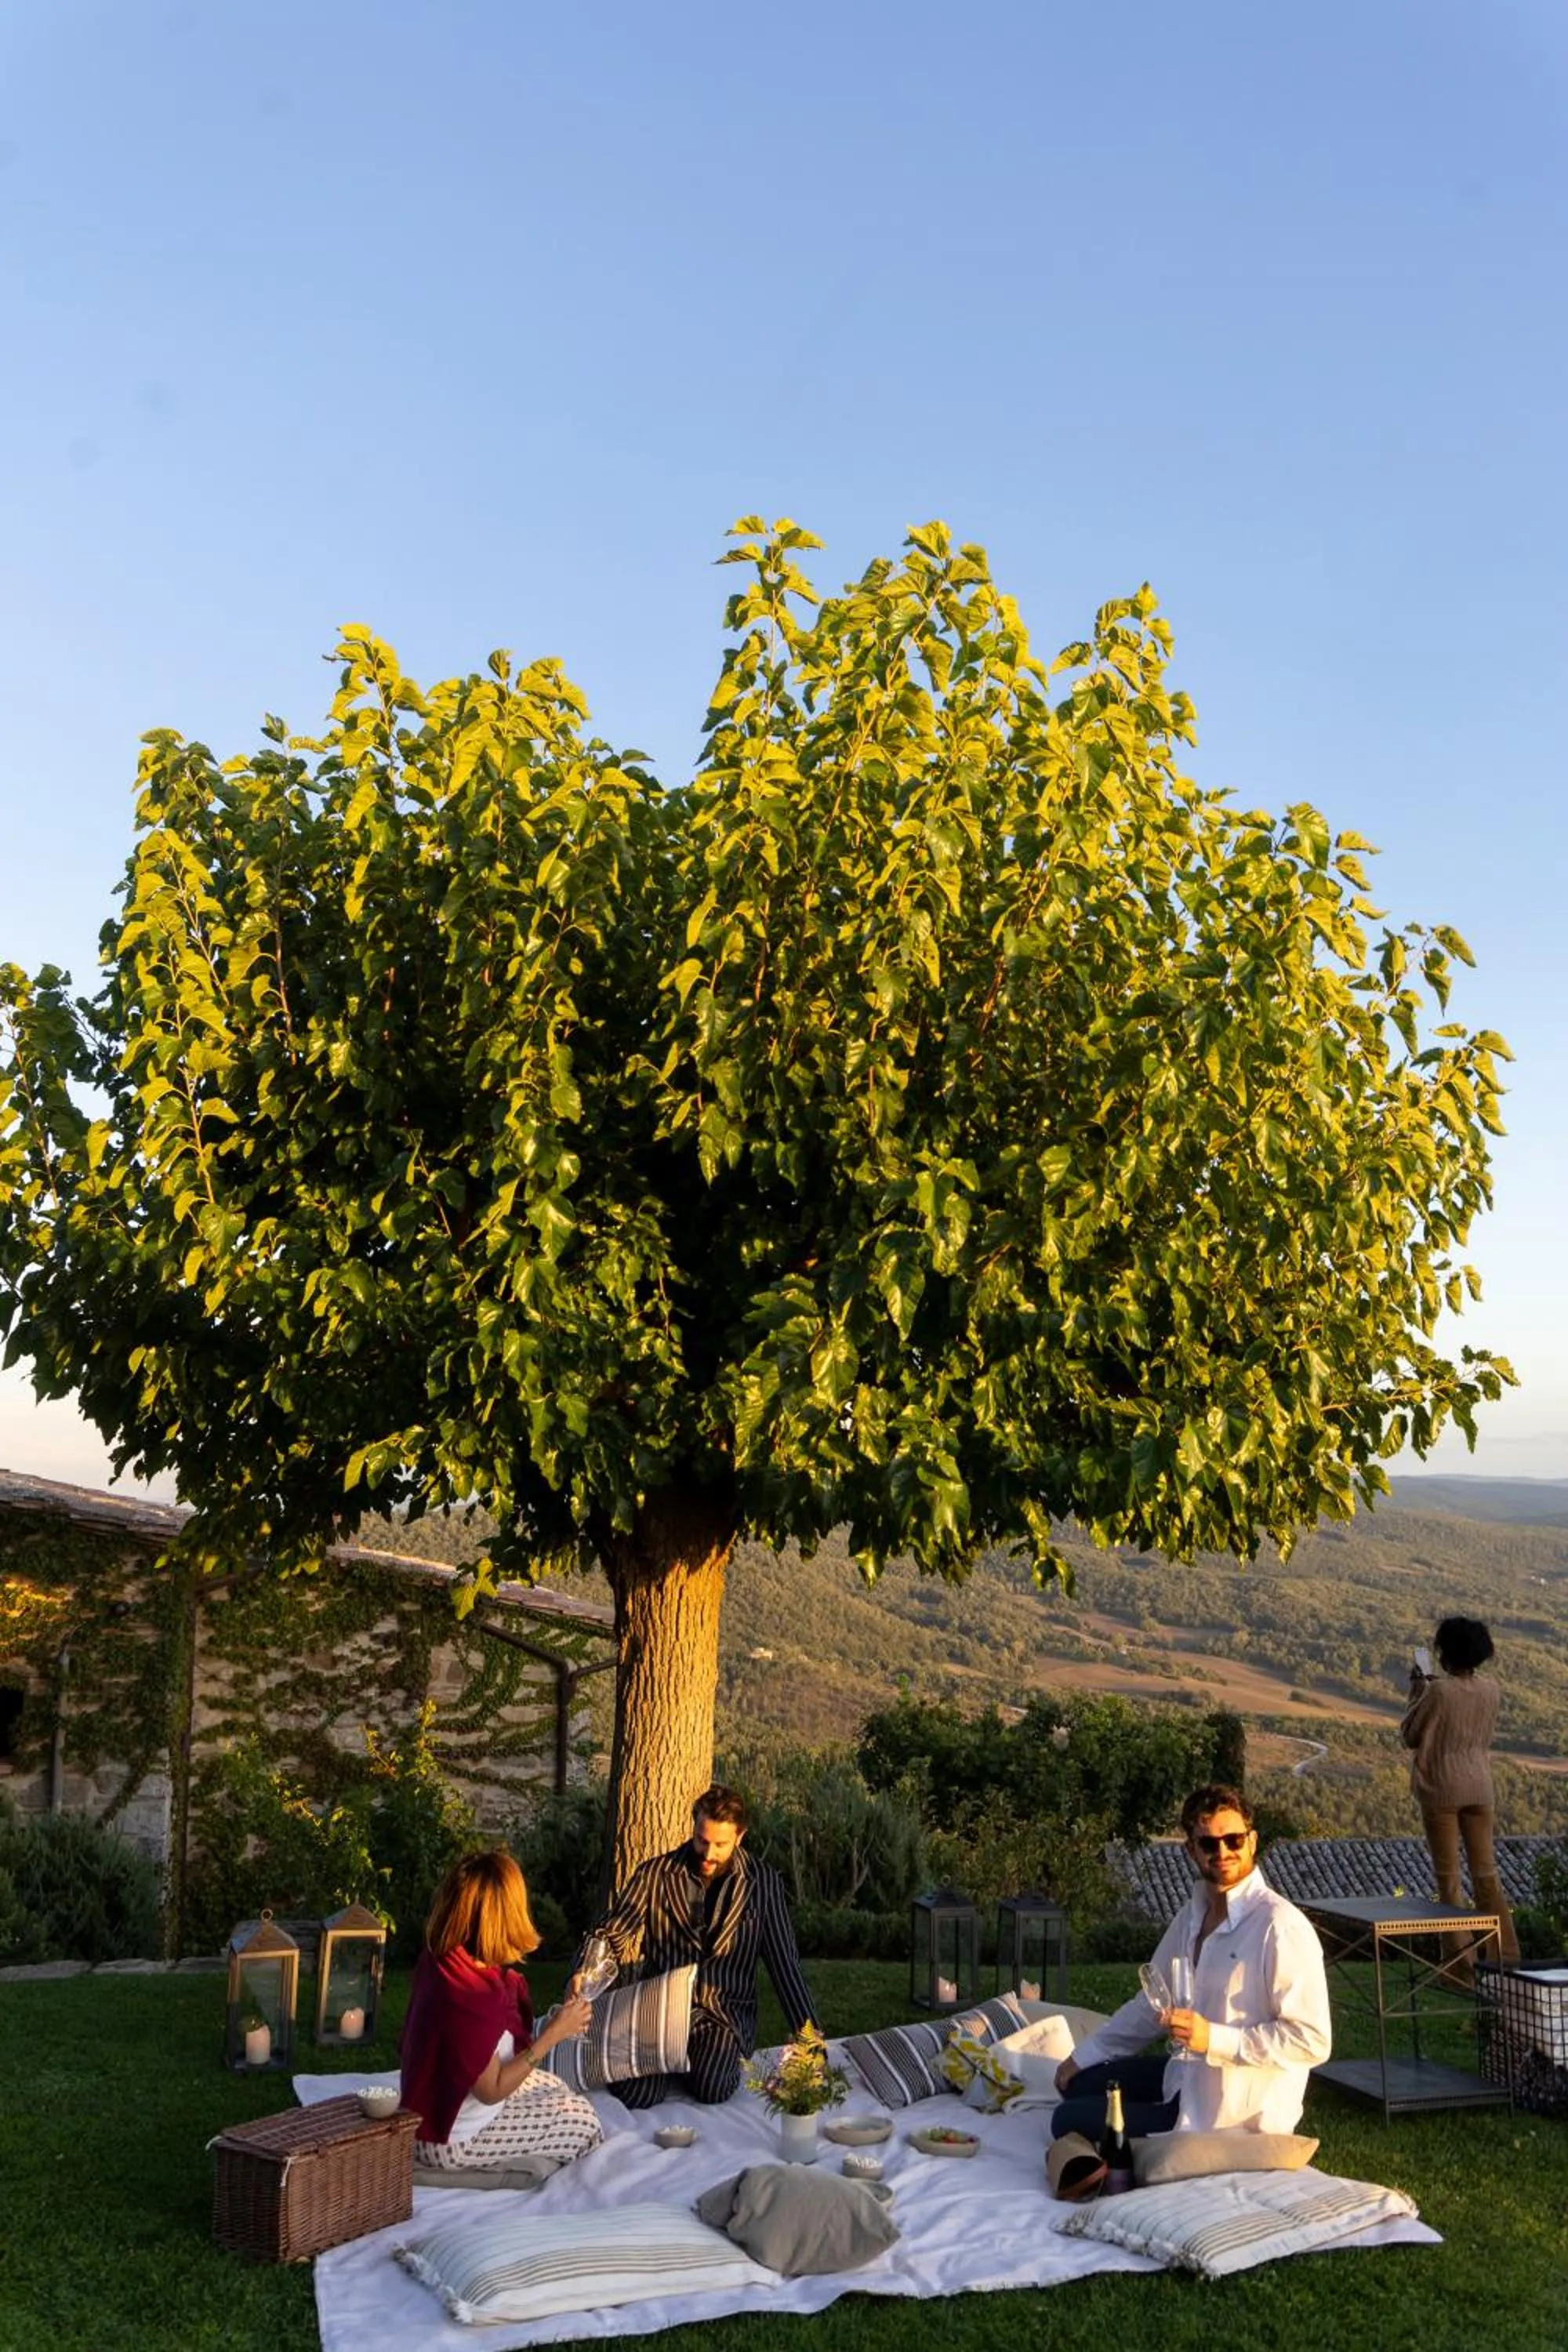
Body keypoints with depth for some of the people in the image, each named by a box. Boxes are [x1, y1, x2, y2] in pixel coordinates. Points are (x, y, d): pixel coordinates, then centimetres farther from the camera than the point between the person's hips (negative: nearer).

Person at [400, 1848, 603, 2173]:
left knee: (554, 2088, 21)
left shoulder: (437, 1960, -10)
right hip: (450, 2141, -8)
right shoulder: (476, 1996, -35)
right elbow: (491, 2091, -24)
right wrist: (554, 2033, -22)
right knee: (582, 2119, 5)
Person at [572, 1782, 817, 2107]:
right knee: (635, 2095, -22)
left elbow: (784, 1964, 4)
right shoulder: (655, 1874, 4)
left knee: (712, 2090, -27)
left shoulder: (764, 1884, 3)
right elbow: (611, 1934, 3)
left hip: (726, 2011, -1)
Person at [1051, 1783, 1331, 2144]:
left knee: (1069, 2121, -5)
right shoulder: (1193, 1914, 5)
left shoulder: (1281, 1927, -23)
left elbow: (1313, 2040, -24)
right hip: (1189, 2078, 8)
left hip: (1237, 2118, -8)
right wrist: (1084, 2056, 14)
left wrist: (1214, 2038, -27)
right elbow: (1152, 2001, 16)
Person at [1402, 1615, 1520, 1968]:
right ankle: (1507, 1956, 16)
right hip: (1480, 1787, 5)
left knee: (1448, 1877, 4)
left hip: (1442, 1788, -5)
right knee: (1486, 1873, 14)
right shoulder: (1490, 1690, -1)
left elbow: (1409, 1736, -8)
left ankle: (1461, 1965, 7)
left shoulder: (1438, 1691, -18)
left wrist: (1416, 1692, 1)